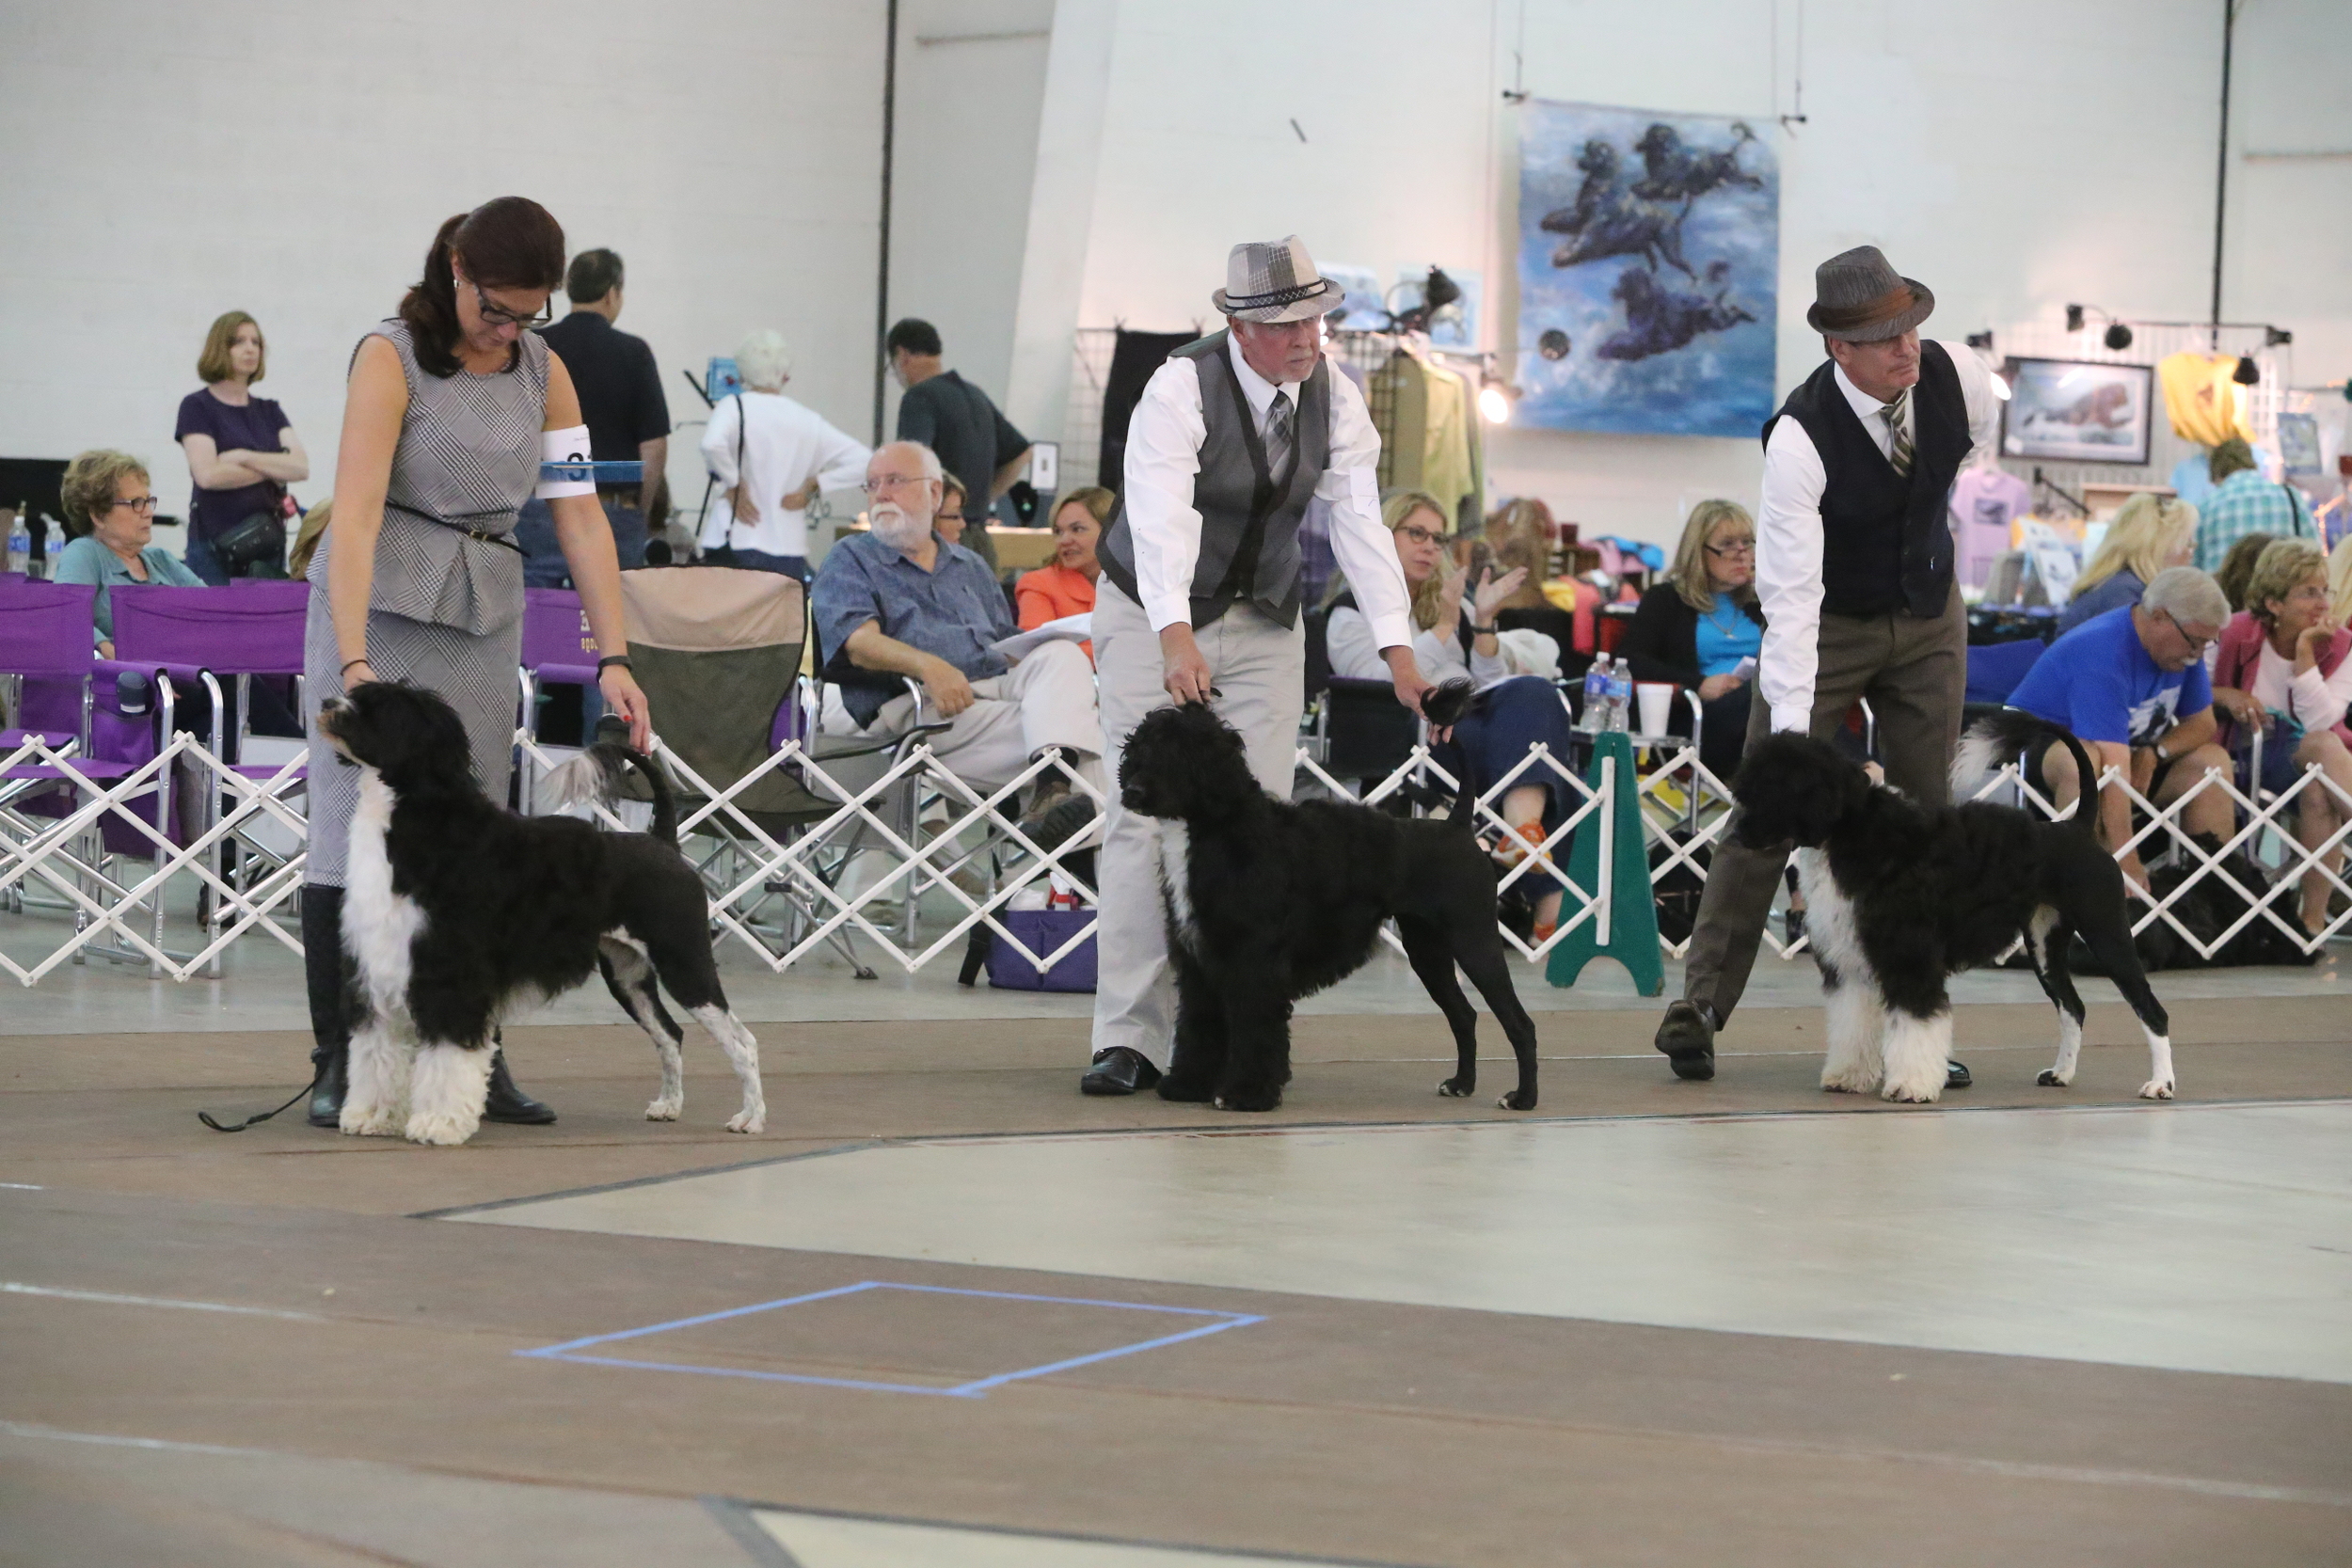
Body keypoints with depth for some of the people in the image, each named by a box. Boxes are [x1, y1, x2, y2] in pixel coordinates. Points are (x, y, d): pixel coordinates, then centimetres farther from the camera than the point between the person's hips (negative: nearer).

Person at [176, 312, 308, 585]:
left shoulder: (269, 411, 15)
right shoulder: (197, 406, 2)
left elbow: (301, 467, 0)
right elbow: (207, 474, -13)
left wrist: (244, 457, -12)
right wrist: (272, 470, -4)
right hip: (215, 545, -4)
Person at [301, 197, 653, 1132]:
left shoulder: (544, 371, 3)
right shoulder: (392, 359, -15)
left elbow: (580, 517, 1)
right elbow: (354, 516, -23)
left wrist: (614, 659, -8)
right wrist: (354, 664, -33)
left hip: (484, 616, 5)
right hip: (378, 602, -5)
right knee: (357, 828, -7)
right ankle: (340, 1065, -2)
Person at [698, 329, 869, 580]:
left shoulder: (735, 407, -4)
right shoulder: (808, 420, 7)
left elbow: (713, 444, -24)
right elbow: (861, 460, 5)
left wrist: (733, 486, -10)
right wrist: (812, 485, 5)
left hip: (736, 545, -3)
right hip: (790, 549, 3)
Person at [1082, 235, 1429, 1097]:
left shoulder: (1334, 396, -7)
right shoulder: (1181, 388, -24)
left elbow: (1360, 522, -11)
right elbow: (1161, 518, -37)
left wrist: (1397, 646, -22)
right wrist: (1177, 638, -52)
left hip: (1265, 621, 5)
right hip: (1155, 614, -4)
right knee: (1149, 819, -12)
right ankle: (1128, 1040, -13)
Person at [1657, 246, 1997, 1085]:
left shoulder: (1957, 375, -18)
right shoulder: (1800, 437, -32)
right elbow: (1790, 592, -36)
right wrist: (1791, 724, -42)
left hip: (1929, 616, 4)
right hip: (1826, 623, -4)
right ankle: (1698, 1010, -3)